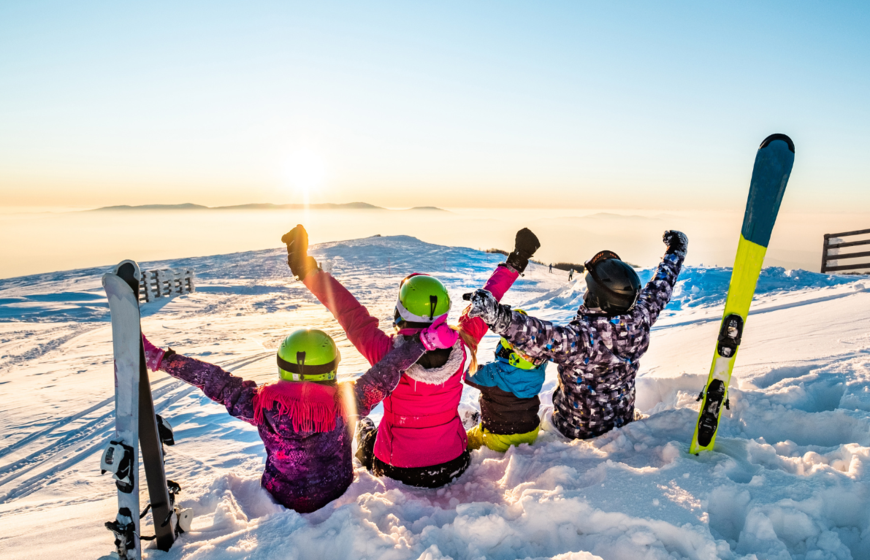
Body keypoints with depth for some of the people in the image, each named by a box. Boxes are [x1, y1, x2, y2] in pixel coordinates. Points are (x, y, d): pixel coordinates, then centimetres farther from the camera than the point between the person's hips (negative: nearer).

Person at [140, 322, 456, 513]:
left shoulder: (263, 405, -29)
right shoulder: (346, 403, -31)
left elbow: (210, 379, -25)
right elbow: (385, 374, -31)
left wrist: (157, 358, -19)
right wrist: (425, 340, -28)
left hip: (280, 500, 2)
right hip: (336, 497, -1)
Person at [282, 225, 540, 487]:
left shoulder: (386, 352, -30)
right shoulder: (460, 347, -22)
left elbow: (349, 312, -20)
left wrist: (308, 270, -11)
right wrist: (513, 265, 5)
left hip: (399, 472, -2)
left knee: (363, 426, 30)